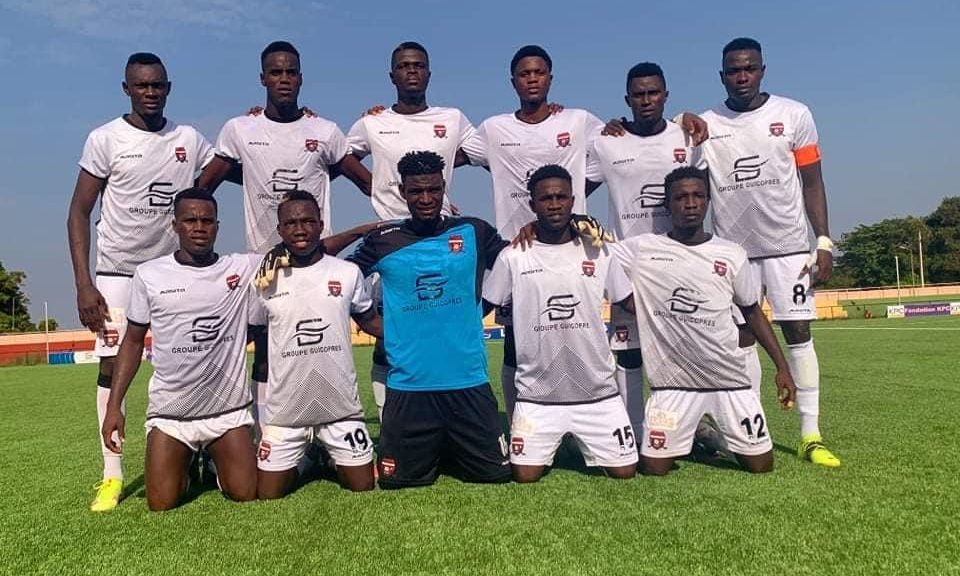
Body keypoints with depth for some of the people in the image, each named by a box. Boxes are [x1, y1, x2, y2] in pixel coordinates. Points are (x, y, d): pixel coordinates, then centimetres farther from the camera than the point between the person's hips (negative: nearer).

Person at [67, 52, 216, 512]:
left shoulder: (190, 141, 3)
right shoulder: (105, 139, -5)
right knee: (112, 366, -3)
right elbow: (79, 212, -5)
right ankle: (112, 475, 5)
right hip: (119, 271, -2)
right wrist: (83, 284, -12)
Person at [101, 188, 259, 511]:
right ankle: (186, 467, 34)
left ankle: (217, 464, 32)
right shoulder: (149, 274, -3)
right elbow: (133, 341, 4)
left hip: (229, 410, 0)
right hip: (169, 413, 0)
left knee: (247, 495, -1)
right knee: (161, 505, 1)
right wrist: (114, 406, 1)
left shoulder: (243, 267, -5)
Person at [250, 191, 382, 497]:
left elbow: (370, 320, 8)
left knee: (363, 487, 8)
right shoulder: (267, 280, -1)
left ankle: (330, 460, 38)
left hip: (341, 406, 0)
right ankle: (301, 463, 37)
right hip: (284, 409, 0)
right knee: (268, 496, 7)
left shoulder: (348, 273, -3)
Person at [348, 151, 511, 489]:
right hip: (407, 386, 0)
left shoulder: (474, 233, 1)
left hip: (469, 383, 0)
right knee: (396, 480, 10)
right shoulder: (383, 241, 1)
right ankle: (431, 452, 40)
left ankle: (454, 450, 37)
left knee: (497, 474, 8)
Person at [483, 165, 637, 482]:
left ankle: (583, 444, 34)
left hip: (598, 393, 2)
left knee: (625, 472, 5)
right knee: (525, 476, 0)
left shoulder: (598, 253, 2)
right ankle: (548, 447, 32)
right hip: (537, 396, -1)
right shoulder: (512, 258, -3)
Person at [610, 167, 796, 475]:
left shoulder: (731, 255, 1)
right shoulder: (642, 249, -5)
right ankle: (686, 436, 34)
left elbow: (752, 312, 9)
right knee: (653, 467, 1)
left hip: (729, 378, 2)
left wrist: (782, 367, 7)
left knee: (761, 464, 6)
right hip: (673, 382, -1)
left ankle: (713, 435, 37)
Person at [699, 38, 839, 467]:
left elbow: (812, 182, 3)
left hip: (788, 244, 0)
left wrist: (824, 241, -3)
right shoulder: (704, 125, 1)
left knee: (798, 332, -1)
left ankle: (811, 435, 6)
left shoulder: (794, 115, 0)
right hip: (733, 249, 1)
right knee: (742, 337, 4)